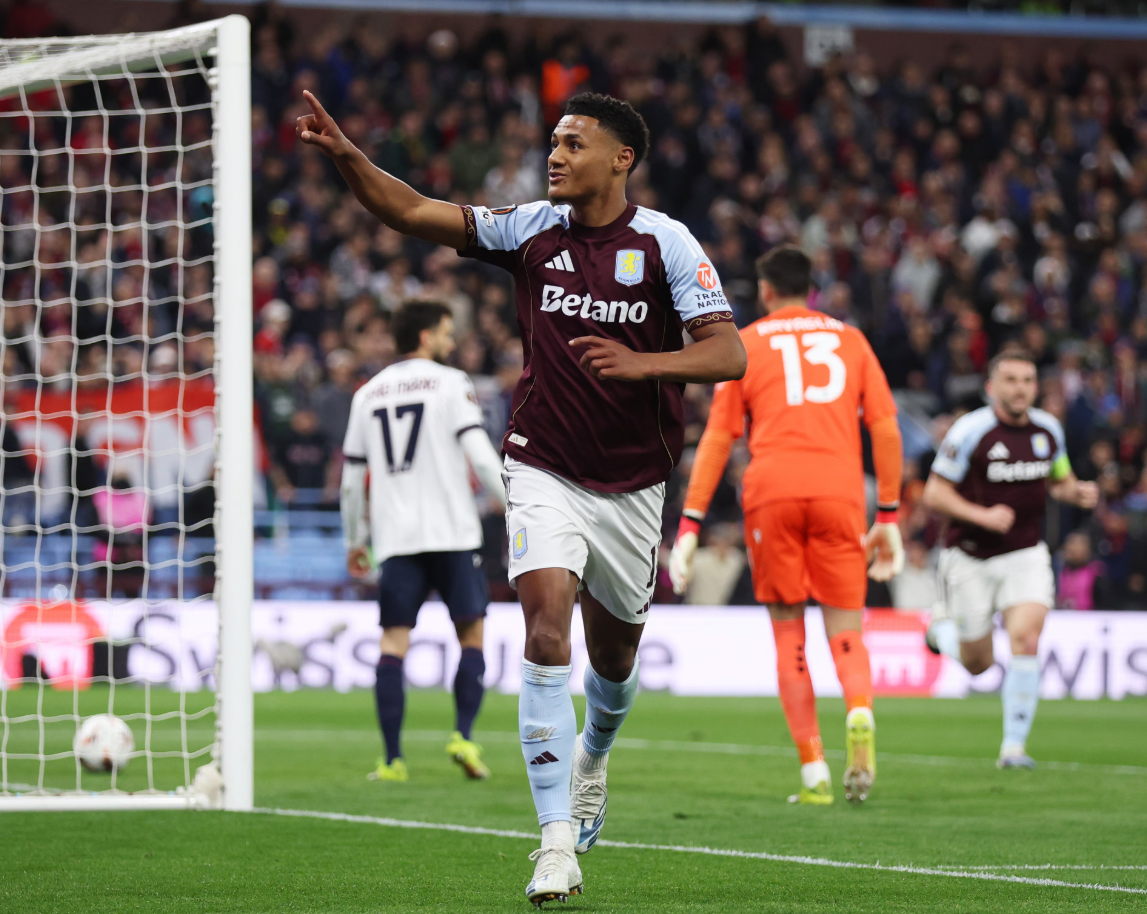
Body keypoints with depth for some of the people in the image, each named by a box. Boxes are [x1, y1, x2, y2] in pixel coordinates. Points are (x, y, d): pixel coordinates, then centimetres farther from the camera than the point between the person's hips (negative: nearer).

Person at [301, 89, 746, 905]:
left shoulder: (666, 243, -8)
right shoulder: (531, 230, -2)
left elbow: (727, 353, -13)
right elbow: (414, 212, -4)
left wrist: (641, 363, -29)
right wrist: (347, 156, -19)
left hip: (633, 483, 0)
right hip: (545, 471, 0)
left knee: (614, 655, 15)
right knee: (546, 631, -19)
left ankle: (591, 759, 50)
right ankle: (558, 839, -20)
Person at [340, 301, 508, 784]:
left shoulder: (368, 393, 14)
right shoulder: (450, 383, 0)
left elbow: (351, 476, 16)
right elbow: (479, 454, -10)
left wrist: (354, 541, 25)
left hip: (395, 539, 3)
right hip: (452, 533, -3)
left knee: (393, 642, 1)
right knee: (471, 634, 7)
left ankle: (393, 759, -7)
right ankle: (463, 736, -7)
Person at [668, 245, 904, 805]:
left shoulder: (745, 343, 14)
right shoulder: (848, 338, 18)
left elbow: (717, 437, 9)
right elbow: (885, 428, 12)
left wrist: (689, 527, 8)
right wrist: (889, 517, 16)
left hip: (771, 492, -1)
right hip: (839, 491, 1)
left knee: (788, 636, 7)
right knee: (844, 631, 5)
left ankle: (814, 773, -1)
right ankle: (860, 715, -27)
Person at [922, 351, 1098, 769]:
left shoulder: (1048, 429, 0)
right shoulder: (970, 431, -16)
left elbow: (1059, 479, 17)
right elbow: (934, 493, -13)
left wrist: (1078, 492, -5)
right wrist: (981, 515, -26)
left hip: (1026, 554, 3)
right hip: (970, 558, -3)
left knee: (1026, 640, -19)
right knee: (978, 664, 7)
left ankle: (1014, 746, -10)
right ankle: (944, 625, 43)